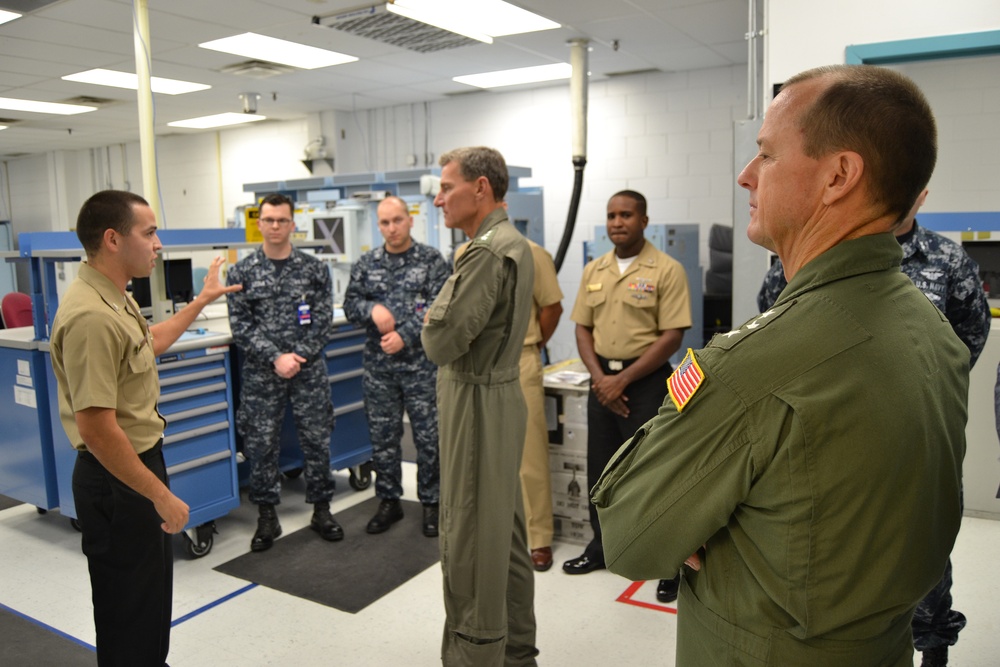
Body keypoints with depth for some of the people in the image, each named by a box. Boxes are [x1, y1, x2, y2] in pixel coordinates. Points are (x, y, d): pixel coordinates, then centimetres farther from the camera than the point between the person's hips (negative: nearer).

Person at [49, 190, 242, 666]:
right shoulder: (91, 316, -28)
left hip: (139, 464, 11)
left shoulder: (113, 298, 5)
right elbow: (96, 427, -29)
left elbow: (148, 343, 27)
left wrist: (202, 300, 30)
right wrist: (162, 496, -23)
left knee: (152, 591, 26)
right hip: (116, 480, -10)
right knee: (129, 603, 8)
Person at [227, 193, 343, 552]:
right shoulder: (242, 272, 2)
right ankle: (267, 517, 20)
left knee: (317, 440, 6)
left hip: (309, 370, 0)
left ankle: (321, 509, 22)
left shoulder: (313, 269, 3)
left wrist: (298, 356, -11)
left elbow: (324, 319, 0)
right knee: (261, 444, 5)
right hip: (261, 373, 0)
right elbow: (240, 325, -3)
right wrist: (276, 358, -13)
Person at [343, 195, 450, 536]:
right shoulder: (366, 264, 8)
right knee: (382, 436, 11)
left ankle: (430, 502, 19)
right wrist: (372, 309, -14)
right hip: (378, 365, 3)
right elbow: (350, 304, 8)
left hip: (421, 363, -3)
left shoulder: (431, 260, -2)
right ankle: (389, 501, 26)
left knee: (428, 436, 4)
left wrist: (404, 336, -18)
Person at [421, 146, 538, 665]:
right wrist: (445, 321, 4)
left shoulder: (487, 252, -19)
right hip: (501, 393, 10)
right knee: (505, 533, 17)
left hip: (477, 402, -10)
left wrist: (433, 317, -3)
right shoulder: (513, 243, 13)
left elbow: (441, 342, -22)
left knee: (469, 540, 0)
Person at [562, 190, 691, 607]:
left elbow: (671, 337, -13)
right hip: (602, 380, 6)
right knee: (600, 470, 14)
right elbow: (583, 328, 10)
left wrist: (622, 380, -15)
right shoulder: (594, 271, 9)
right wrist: (599, 376, -6)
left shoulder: (667, 270, -8)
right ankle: (602, 548, 31)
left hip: (646, 381, -5)